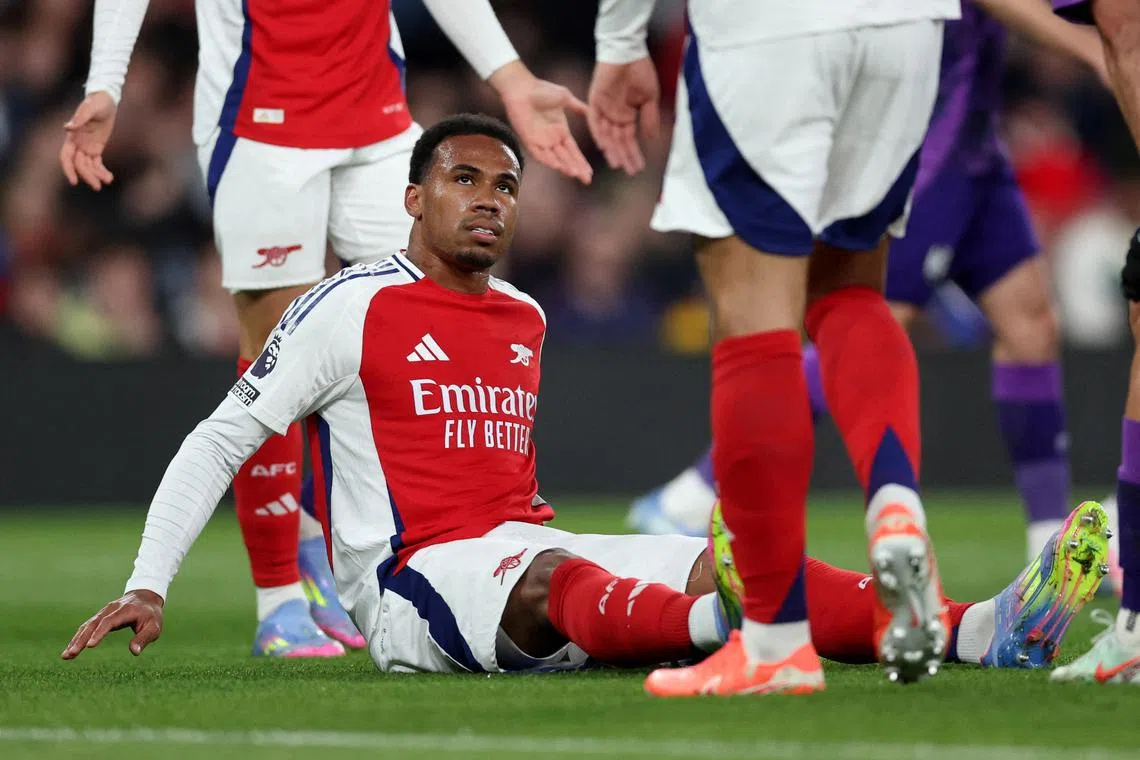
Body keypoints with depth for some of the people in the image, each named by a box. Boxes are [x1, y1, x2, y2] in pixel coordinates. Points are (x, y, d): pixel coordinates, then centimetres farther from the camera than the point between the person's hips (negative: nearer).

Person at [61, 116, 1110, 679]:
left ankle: (984, 630, -38)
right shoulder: (354, 307, 1)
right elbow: (222, 441, 2)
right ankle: (717, 627, -73)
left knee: (720, 561, -18)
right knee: (546, 580, -39)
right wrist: (148, 587, -4)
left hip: (524, 548, 6)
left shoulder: (525, 320, 20)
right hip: (412, 582, -6)